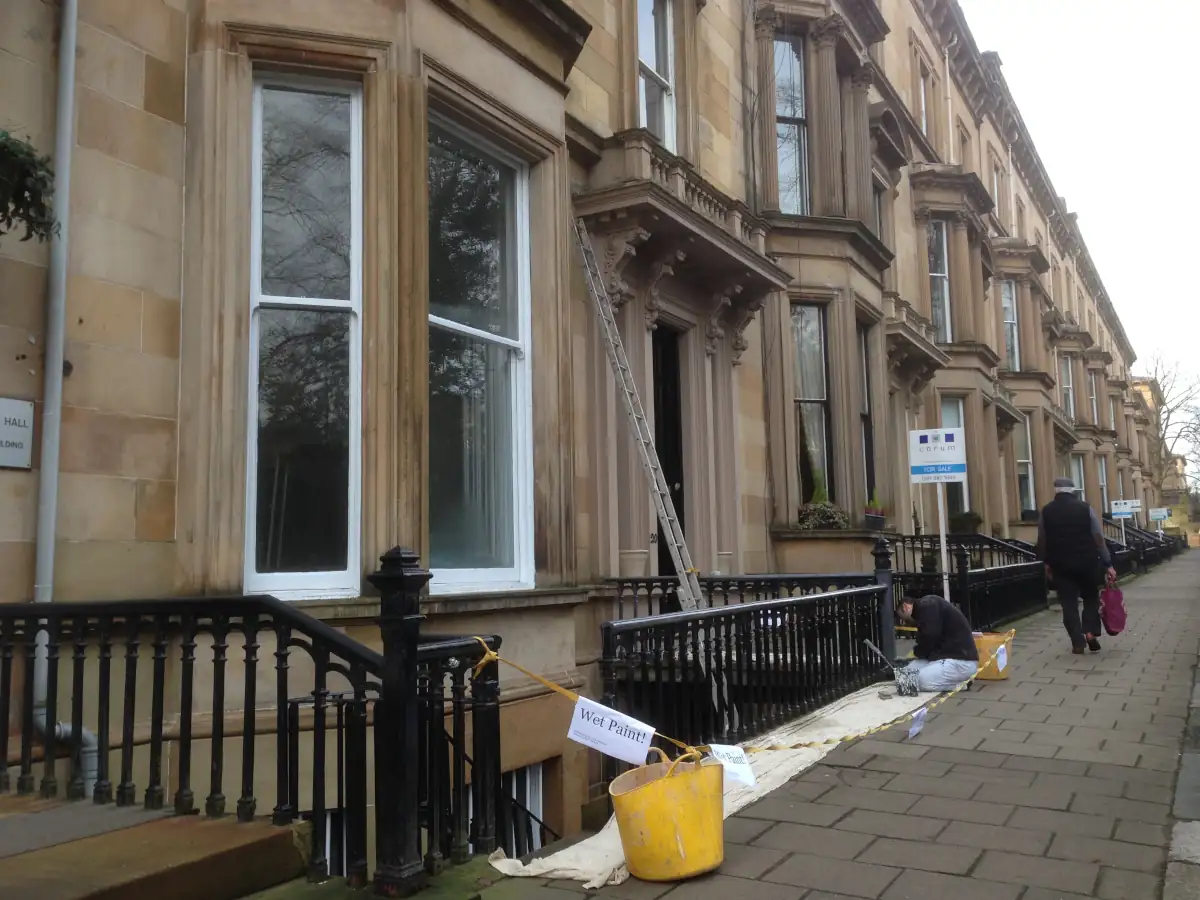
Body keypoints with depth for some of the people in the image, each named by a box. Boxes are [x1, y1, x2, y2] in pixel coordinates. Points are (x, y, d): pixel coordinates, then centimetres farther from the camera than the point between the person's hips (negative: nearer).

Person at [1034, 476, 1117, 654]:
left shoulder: (1046, 511, 0)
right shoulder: (1085, 508, -2)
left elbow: (1042, 542, 3)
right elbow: (1099, 538, -3)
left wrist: (1047, 563, 17)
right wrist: (1108, 564, 1)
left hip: (1060, 563, 0)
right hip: (1086, 561, 0)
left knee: (1069, 602, 4)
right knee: (1091, 598, 17)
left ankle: (1078, 642, 1)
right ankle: (1090, 633, 0)